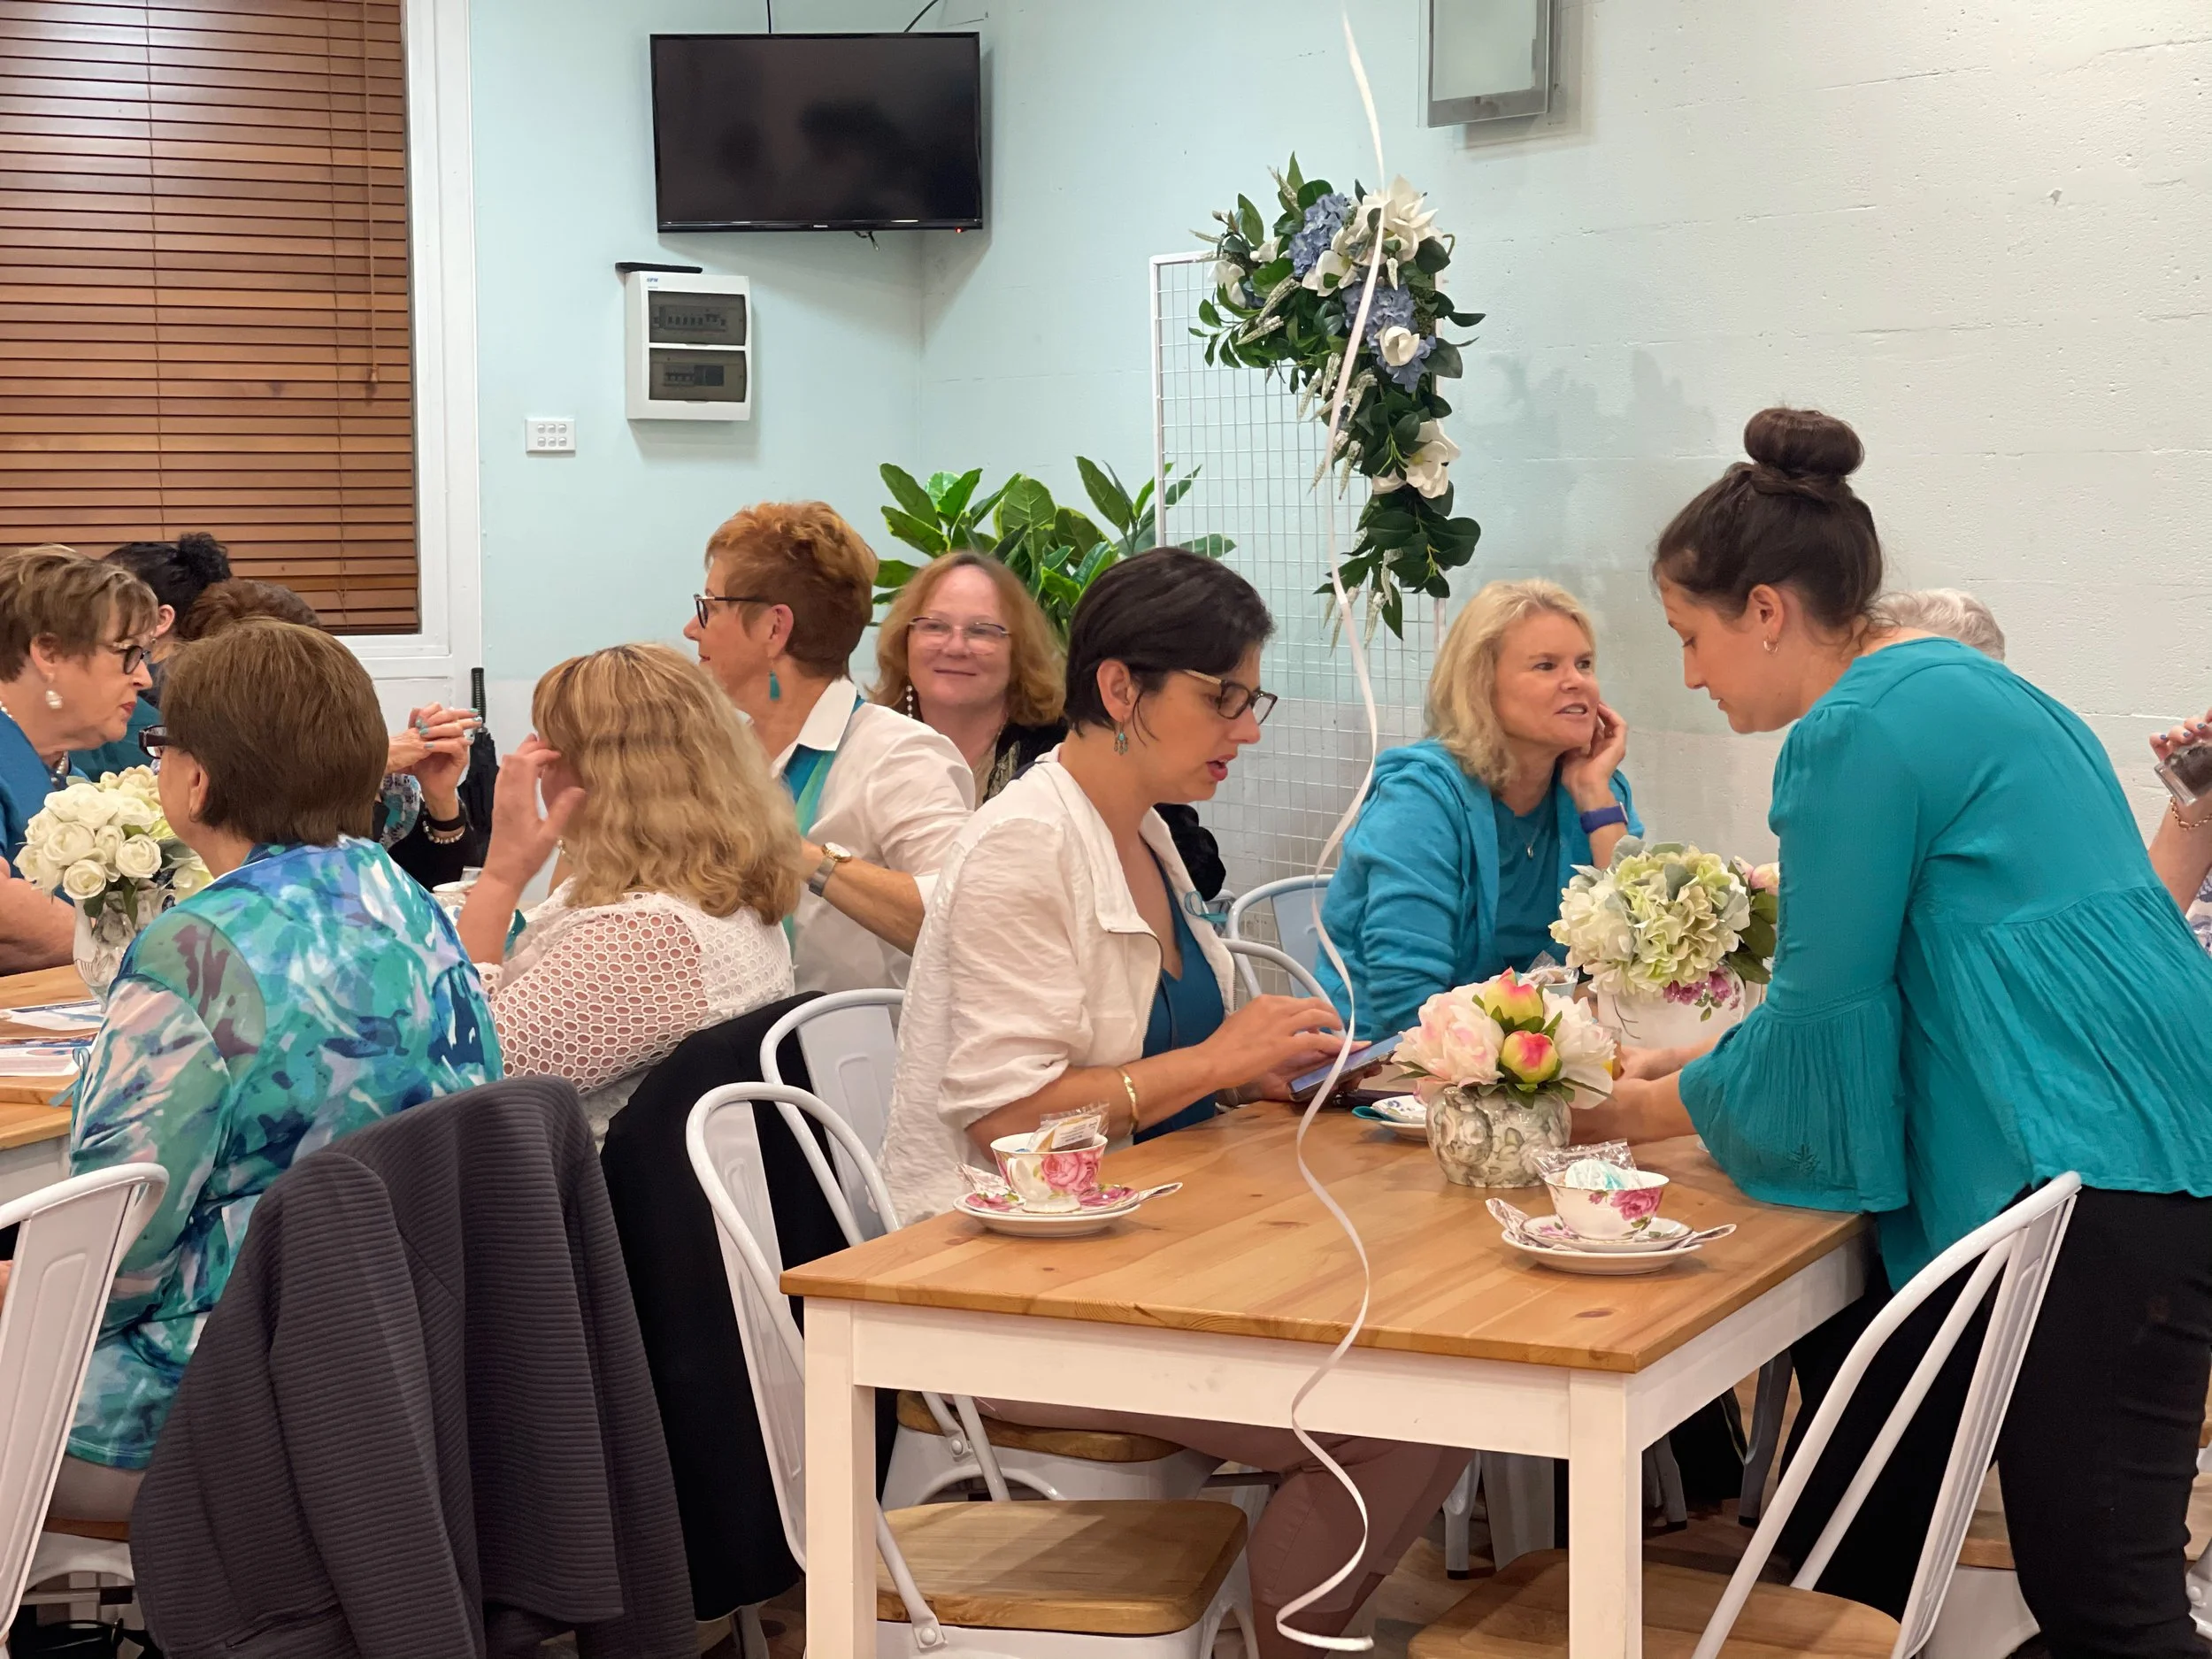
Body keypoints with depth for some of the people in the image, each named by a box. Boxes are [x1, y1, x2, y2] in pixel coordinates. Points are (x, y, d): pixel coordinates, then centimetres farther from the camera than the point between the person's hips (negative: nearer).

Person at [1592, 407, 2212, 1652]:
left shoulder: (1862, 731, -12)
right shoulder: (1948, 684, 18)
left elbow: (1824, 1014, -9)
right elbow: (1869, 978, 25)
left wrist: (1660, 1109, 7)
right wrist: (1695, 1071, 24)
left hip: (2093, 1175, -11)